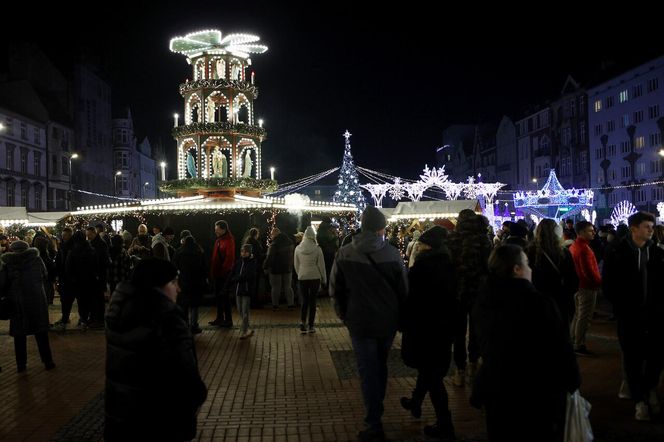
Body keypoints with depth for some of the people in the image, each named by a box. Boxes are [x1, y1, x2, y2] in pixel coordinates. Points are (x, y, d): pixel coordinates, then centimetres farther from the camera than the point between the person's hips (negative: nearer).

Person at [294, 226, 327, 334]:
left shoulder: (298, 249, -2)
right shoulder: (317, 249, -9)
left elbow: (296, 265, 7)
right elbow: (321, 265, -3)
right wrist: (324, 279, 7)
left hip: (302, 277, 2)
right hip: (315, 277, -2)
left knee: (305, 301, 11)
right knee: (312, 301, 6)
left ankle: (302, 323, -3)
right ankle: (311, 326, 8)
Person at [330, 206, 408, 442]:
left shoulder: (345, 254, -8)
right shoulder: (392, 253, -8)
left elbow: (335, 288, -2)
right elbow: (403, 289, -2)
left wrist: (344, 314, 12)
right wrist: (399, 317, 11)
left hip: (360, 321, -2)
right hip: (388, 320, 2)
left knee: (368, 371, 3)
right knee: (380, 366, 21)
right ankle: (376, 410, 35)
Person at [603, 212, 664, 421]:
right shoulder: (617, 253, -6)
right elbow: (608, 285, -4)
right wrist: (621, 306, -9)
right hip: (629, 316, -3)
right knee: (633, 357, 7)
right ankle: (640, 400, 20)